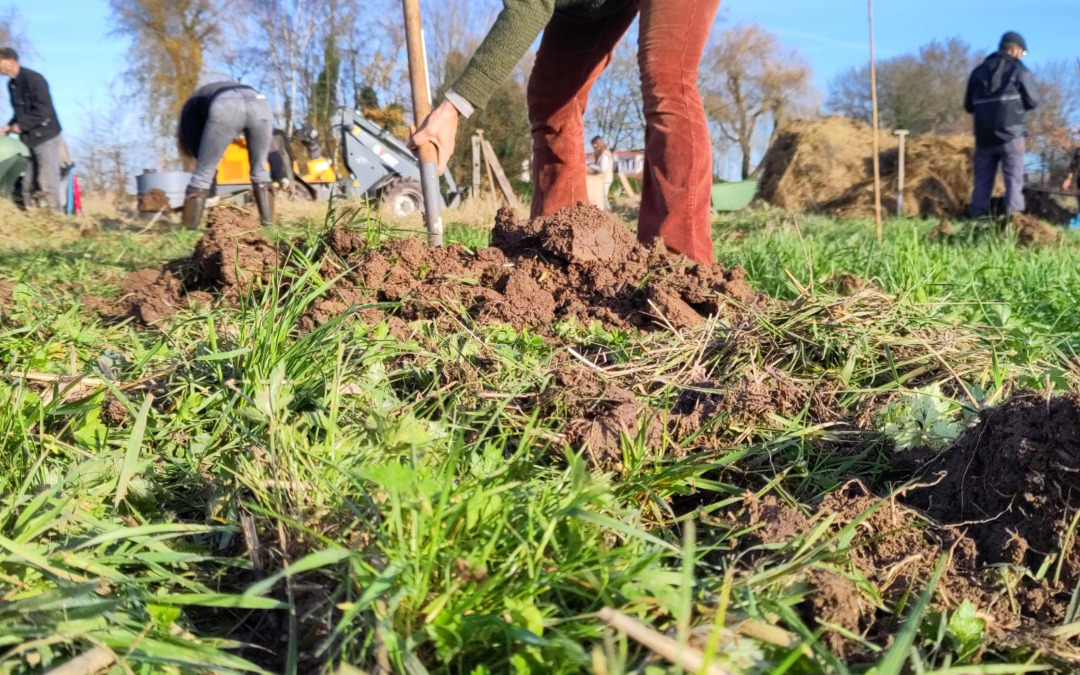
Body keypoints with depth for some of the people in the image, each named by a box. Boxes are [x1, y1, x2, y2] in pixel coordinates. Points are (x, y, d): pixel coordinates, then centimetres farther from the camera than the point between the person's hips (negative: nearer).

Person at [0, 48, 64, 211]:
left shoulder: (33, 79, -15)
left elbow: (44, 111, -20)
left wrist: (21, 125, -15)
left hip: (45, 137, -8)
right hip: (28, 139, 9)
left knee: (48, 184, -9)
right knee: (28, 185, 8)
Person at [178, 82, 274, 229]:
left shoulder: (191, 108, 36)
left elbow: (197, 149, 24)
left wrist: (211, 193, 28)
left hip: (226, 108, -3)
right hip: (260, 104, 3)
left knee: (203, 174, 10)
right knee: (260, 170, 23)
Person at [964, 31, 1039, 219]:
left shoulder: (978, 71, 12)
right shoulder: (1019, 70, -1)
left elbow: (969, 106, 14)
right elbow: (1033, 102, -1)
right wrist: (1017, 104, 17)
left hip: (984, 137, 4)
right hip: (1011, 135, -4)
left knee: (982, 182, 7)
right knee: (1014, 179, -2)